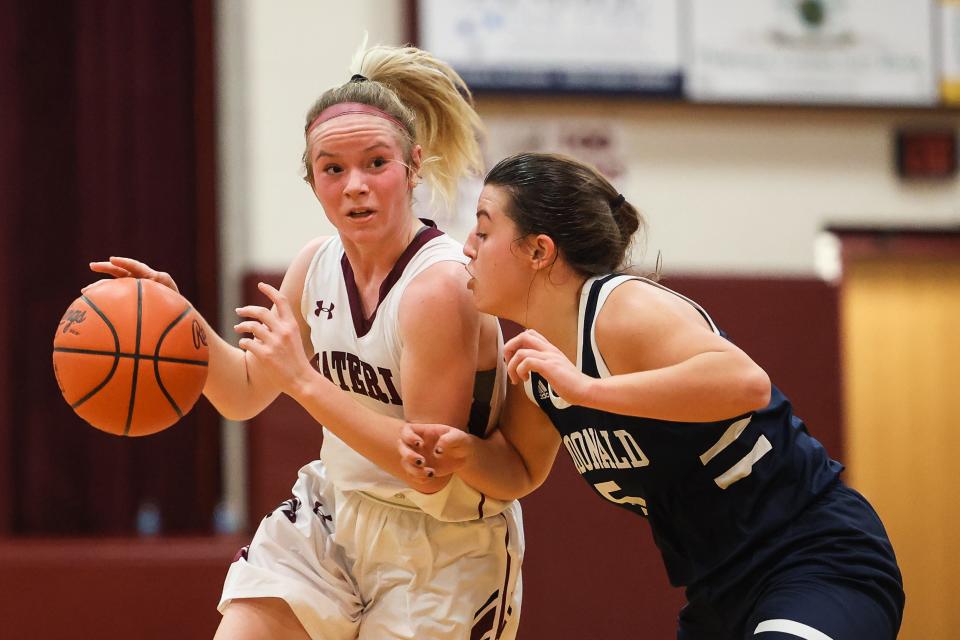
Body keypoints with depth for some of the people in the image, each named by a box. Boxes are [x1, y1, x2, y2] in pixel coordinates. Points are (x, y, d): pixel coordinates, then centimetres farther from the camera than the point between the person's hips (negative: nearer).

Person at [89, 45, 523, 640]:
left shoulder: (441, 287, -24)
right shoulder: (318, 264, -2)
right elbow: (246, 396, 11)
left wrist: (306, 381, -29)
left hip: (443, 547, -6)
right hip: (331, 517, 6)